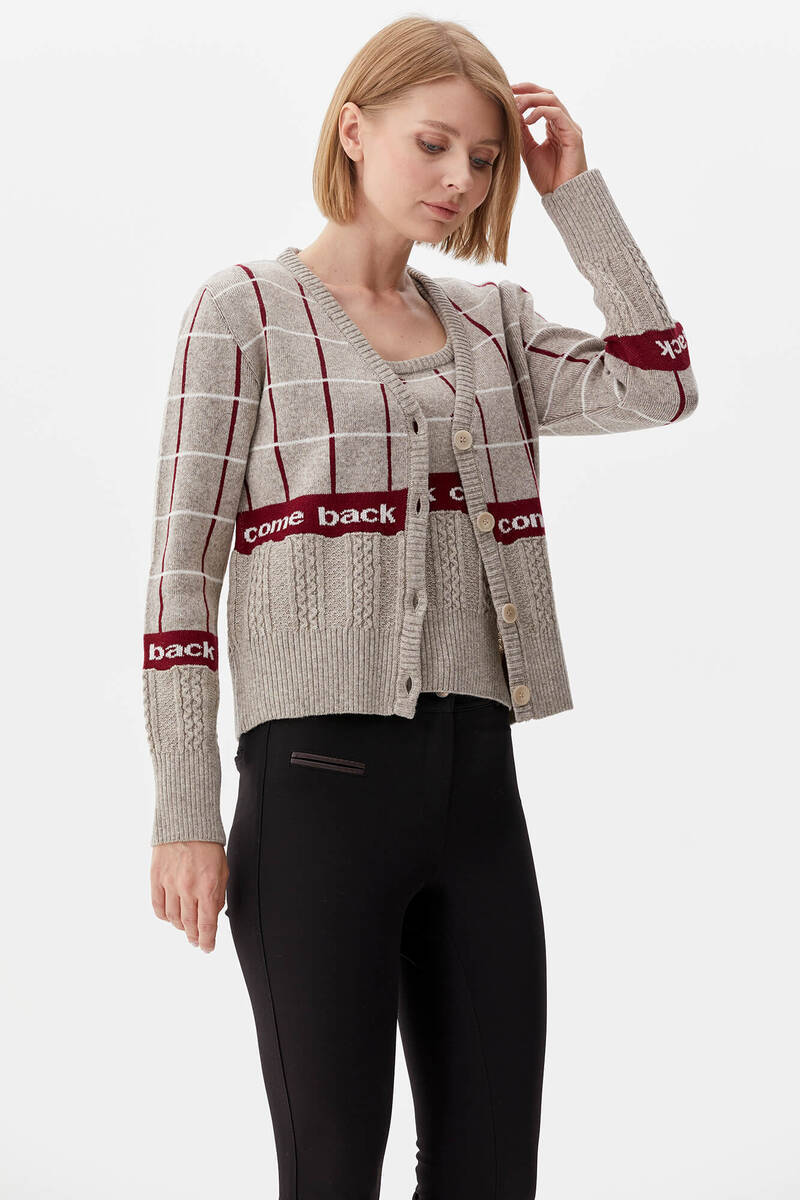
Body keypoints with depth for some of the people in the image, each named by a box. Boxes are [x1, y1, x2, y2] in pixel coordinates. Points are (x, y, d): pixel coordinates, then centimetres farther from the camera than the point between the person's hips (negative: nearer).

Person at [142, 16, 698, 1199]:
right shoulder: (246, 311, 1)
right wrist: (184, 815, -10)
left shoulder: (492, 323, 15)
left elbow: (661, 388, -2)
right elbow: (183, 570, -4)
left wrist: (577, 194, 2)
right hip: (319, 778, -5)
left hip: (478, 785, 5)